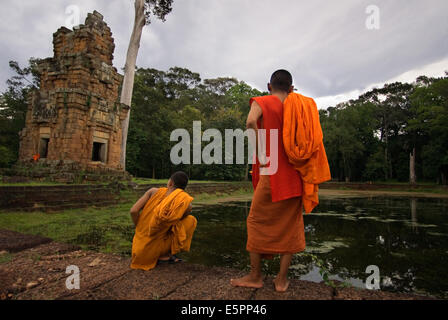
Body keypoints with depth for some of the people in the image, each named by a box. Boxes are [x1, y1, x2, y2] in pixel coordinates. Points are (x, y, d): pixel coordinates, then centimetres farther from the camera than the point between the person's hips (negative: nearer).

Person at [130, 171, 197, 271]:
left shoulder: (154, 191, -7)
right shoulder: (186, 204, -14)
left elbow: (133, 211, -13)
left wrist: (140, 229, 2)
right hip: (155, 249, -6)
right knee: (191, 220, 2)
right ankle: (165, 255, 4)